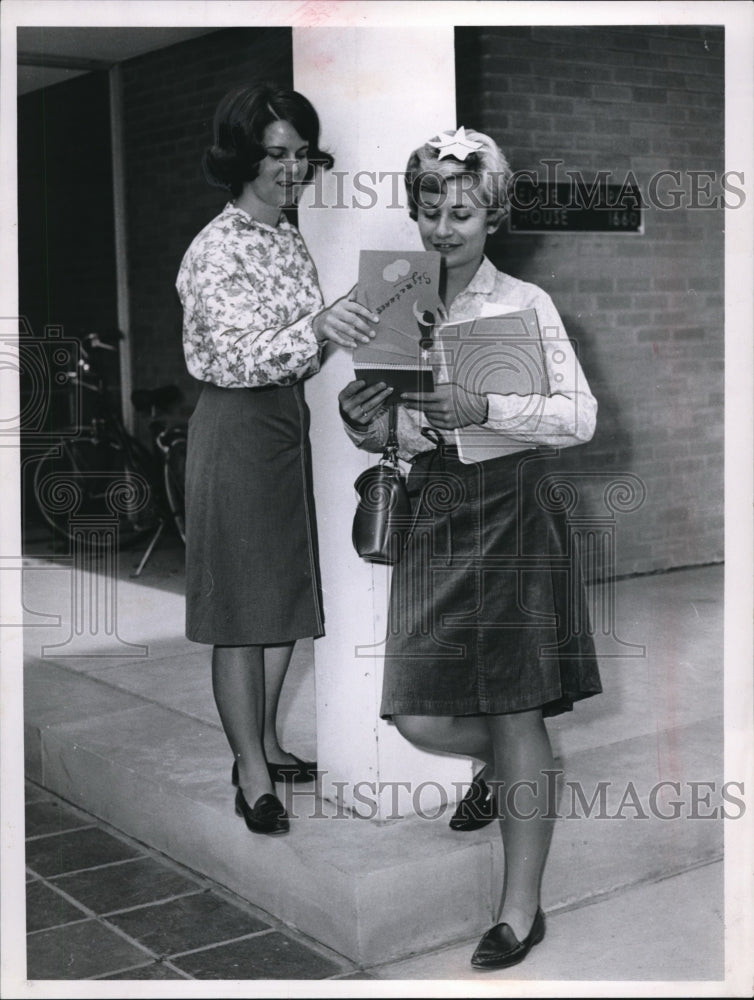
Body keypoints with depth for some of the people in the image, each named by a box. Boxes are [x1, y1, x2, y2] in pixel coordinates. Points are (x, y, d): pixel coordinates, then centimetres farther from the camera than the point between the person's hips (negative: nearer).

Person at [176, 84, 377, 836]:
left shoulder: (289, 239, 11)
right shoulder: (217, 250, -15)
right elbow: (236, 358, -27)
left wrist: (351, 321, 6)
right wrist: (316, 329, -41)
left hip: (287, 421, 9)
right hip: (235, 429, -8)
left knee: (287, 592, 13)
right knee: (242, 605, -2)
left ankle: (265, 743, 28)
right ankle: (251, 774, 8)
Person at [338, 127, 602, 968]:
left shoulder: (526, 305, -2)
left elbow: (581, 417, -9)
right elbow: (383, 436, 13)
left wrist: (482, 408, -23)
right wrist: (361, 423, -11)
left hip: (511, 514, -3)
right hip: (433, 515, 4)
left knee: (516, 717, 0)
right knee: (421, 719, 1)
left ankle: (521, 909, 13)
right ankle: (497, 761, 38)